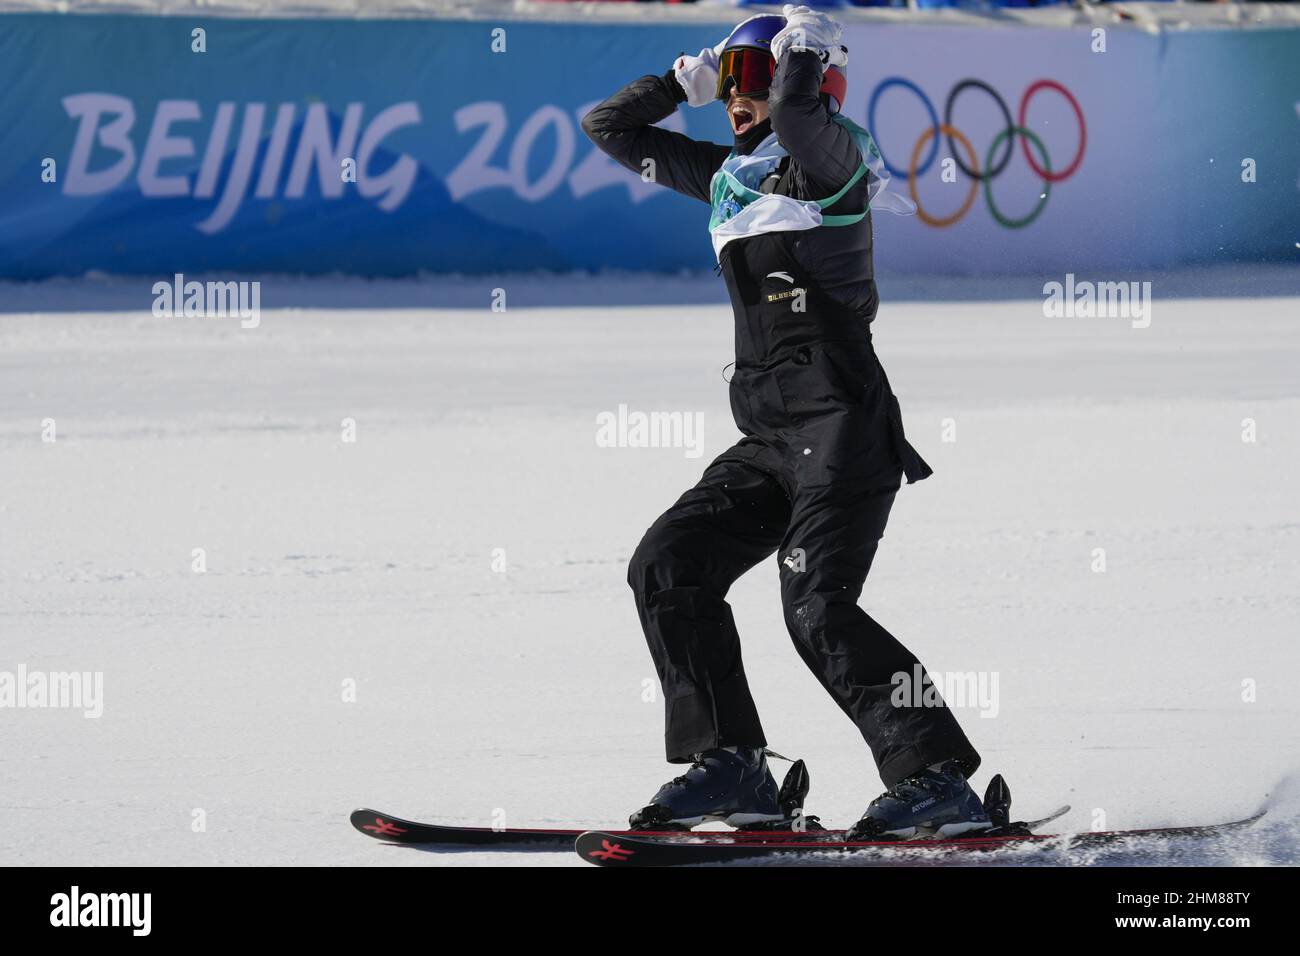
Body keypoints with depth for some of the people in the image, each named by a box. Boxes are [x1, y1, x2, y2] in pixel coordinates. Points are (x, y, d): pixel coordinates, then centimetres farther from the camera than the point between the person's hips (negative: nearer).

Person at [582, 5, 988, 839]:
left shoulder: (828, 158, -4)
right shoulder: (727, 176, 18)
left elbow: (793, 105, -27)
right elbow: (609, 126, 26)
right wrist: (694, 77, 15)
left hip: (843, 423, -9)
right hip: (767, 440, 9)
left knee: (817, 607, -19)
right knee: (667, 566, -2)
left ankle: (938, 780, -18)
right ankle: (731, 767, 0)